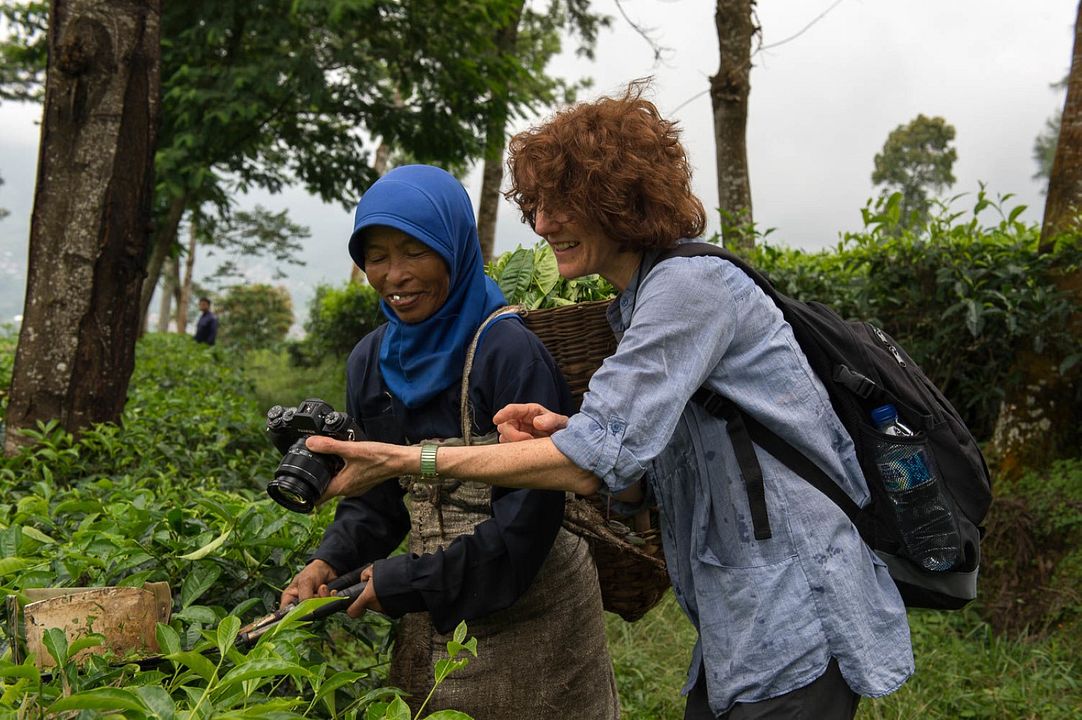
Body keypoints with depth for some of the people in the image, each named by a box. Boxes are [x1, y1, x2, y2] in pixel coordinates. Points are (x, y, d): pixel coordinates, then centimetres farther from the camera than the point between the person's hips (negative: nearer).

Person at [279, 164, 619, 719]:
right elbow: (379, 492, 9)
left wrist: (415, 580, -19)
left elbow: (532, 509, -22)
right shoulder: (370, 361, 1)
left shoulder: (509, 352, -20)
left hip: (529, 606, -6)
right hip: (433, 613, 6)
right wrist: (332, 559, -8)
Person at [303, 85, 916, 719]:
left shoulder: (690, 285, -18)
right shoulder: (636, 302, 12)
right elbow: (634, 478, 11)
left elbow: (594, 464, -24)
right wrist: (564, 433, -9)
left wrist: (402, 460, -21)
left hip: (802, 622, -9)